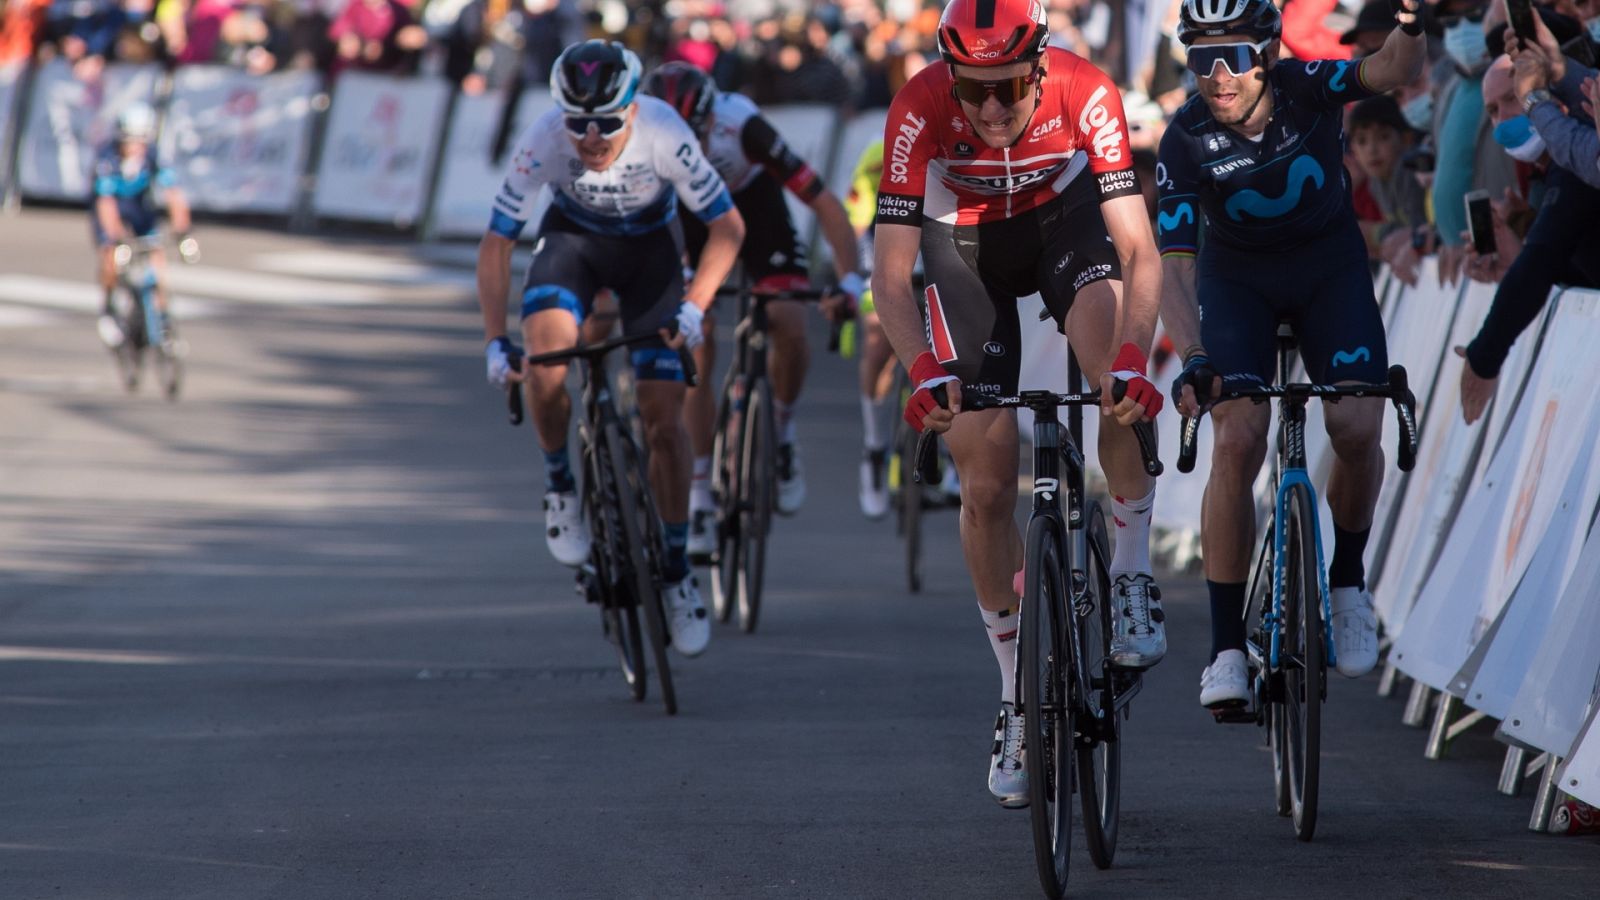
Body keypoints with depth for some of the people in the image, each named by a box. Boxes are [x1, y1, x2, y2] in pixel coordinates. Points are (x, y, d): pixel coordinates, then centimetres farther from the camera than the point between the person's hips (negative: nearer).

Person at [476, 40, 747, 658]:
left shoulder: (663, 134, -33)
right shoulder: (543, 142, -31)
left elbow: (727, 226, -20)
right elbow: (496, 245, -21)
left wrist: (692, 308, -31)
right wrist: (495, 342, -28)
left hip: (648, 247, 0)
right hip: (573, 238, 0)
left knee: (663, 416, -7)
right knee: (545, 360, -31)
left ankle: (676, 571, 9)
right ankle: (559, 484, -4)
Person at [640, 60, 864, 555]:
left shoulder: (743, 128, -38)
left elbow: (827, 206, -34)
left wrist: (849, 280, -44)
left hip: (756, 208, -1)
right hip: (689, 219, 1)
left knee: (790, 327, -22)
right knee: (696, 345, -12)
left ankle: (783, 430, 7)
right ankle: (700, 492, -2)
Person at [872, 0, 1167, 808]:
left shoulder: (1085, 95, -33)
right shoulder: (921, 110, -32)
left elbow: (1139, 252, -34)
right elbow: (890, 273, -31)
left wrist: (1131, 361, -49)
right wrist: (925, 370, -48)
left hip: (1065, 217, 0)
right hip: (964, 242, 0)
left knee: (1119, 381, -33)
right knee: (986, 483, -4)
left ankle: (1133, 572, -13)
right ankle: (1018, 695, 10)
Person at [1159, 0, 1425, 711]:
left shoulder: (1307, 88, -23)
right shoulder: (1187, 141, -24)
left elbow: (1393, 72, -39)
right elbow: (1174, 266, -28)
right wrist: (1192, 359, -44)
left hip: (1329, 265, 1)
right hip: (1237, 278, -1)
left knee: (1357, 428, -19)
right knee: (1236, 441, -20)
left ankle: (1348, 581, 9)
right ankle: (1226, 647, -15)